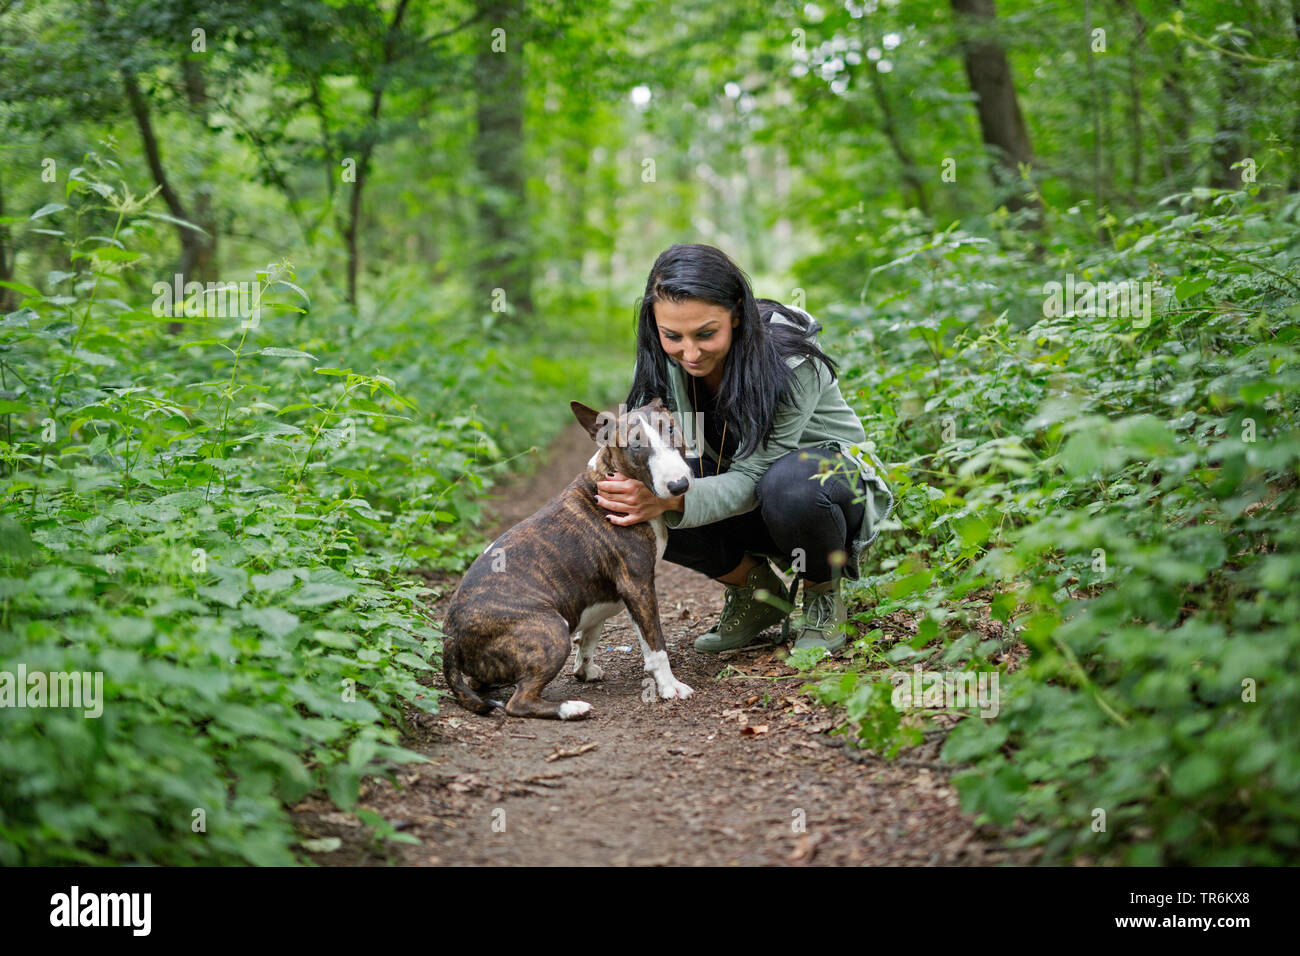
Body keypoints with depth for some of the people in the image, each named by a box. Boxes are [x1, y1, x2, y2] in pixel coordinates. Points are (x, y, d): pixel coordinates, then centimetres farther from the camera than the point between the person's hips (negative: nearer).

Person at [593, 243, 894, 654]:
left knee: (786, 486, -42)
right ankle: (755, 590, 1)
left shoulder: (791, 362, -30)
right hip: (735, 476, 5)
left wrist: (672, 500, -50)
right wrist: (620, 486, -40)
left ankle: (823, 598, -8)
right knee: (640, 504, -24)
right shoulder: (661, 361, -15)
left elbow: (753, 479, -33)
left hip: (832, 472, -5)